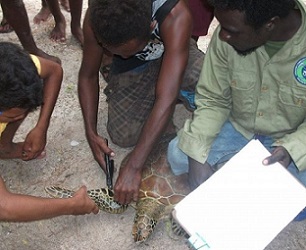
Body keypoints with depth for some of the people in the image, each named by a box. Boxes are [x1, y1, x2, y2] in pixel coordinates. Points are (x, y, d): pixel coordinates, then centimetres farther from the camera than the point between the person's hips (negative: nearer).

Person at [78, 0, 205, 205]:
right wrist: (91, 133, -22)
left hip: (173, 54, -2)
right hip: (131, 67, 3)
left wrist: (134, 167, -45)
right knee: (123, 136, -14)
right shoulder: (96, 19, -31)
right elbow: (88, 75, -12)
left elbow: (167, 99, -45)